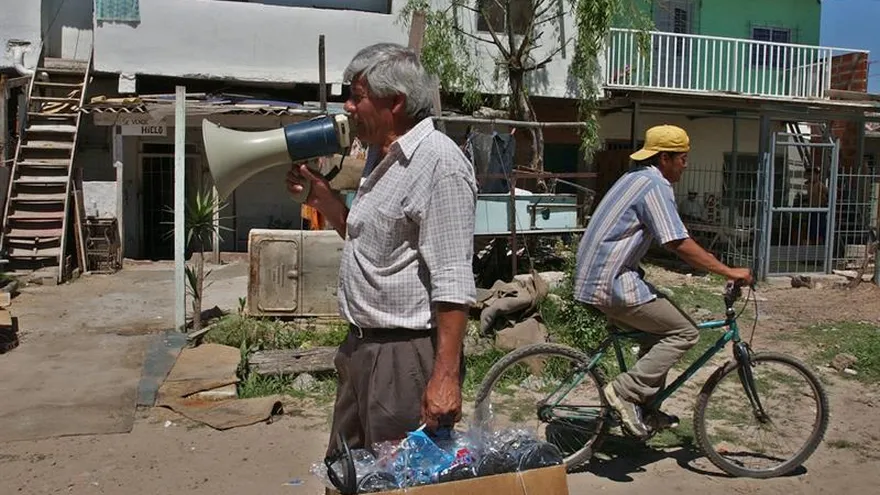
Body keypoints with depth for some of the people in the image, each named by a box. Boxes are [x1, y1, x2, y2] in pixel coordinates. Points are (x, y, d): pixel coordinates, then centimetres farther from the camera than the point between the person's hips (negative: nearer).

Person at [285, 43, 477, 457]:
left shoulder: (439, 163, -18)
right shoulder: (380, 158, 14)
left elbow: (452, 283, -23)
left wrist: (445, 376, -25)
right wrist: (322, 197, 12)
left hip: (407, 355, -10)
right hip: (361, 345, 10)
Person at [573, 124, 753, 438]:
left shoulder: (635, 178, 19)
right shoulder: (655, 184, -13)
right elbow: (679, 244, -20)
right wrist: (729, 272, -15)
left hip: (592, 279, 10)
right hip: (613, 284, -10)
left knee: (661, 327, 20)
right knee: (684, 332, -4)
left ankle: (645, 409, 22)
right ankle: (625, 391, -7)